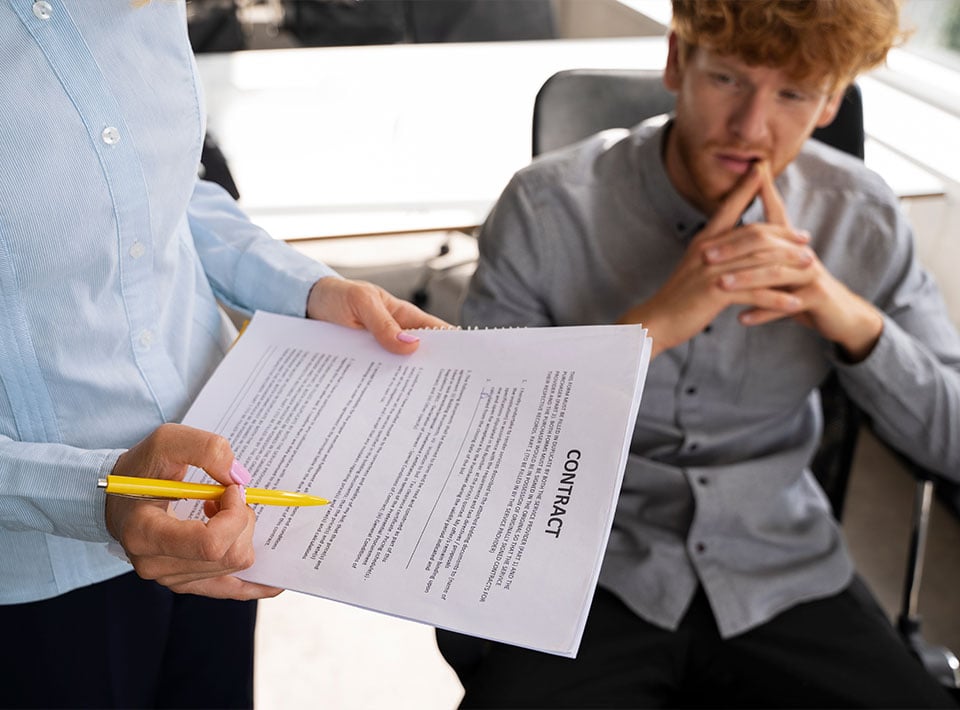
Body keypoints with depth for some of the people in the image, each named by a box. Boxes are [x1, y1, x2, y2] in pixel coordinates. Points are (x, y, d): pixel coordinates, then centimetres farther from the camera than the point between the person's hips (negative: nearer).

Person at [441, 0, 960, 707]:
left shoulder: (861, 216, -4)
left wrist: (852, 318, -19)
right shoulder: (547, 206, -13)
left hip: (782, 576, 3)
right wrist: (651, 324, -27)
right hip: (593, 570, -2)